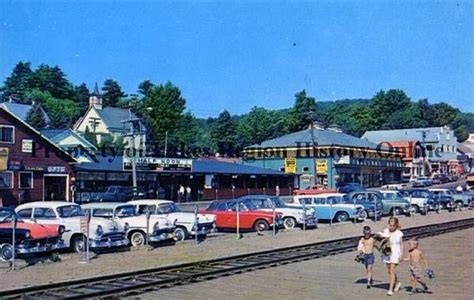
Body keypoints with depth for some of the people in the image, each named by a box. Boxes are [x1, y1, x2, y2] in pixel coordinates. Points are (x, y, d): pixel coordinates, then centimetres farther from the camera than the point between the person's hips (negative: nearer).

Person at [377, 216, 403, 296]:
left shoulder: (399, 233, -5)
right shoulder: (386, 231, 1)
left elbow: (401, 244, 2)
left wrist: (401, 254, -4)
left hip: (395, 253, -4)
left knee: (392, 270, -11)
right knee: (389, 271, 11)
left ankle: (390, 289, -10)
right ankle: (397, 283, 36)